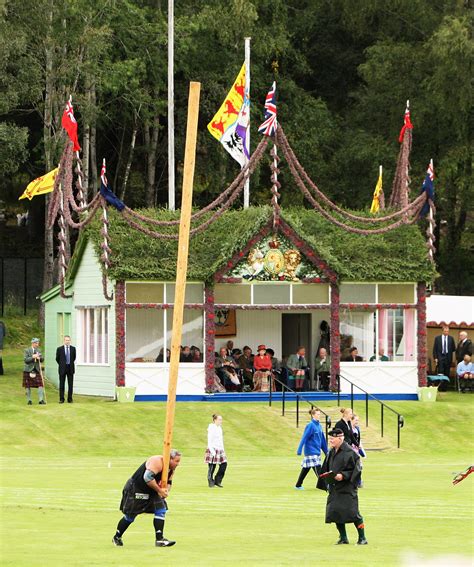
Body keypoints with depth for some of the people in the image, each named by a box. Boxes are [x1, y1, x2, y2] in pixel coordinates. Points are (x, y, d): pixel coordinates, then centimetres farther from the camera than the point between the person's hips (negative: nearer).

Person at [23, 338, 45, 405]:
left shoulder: (38, 350, 11)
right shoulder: (27, 350, -3)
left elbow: (42, 360, 10)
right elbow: (25, 360, -12)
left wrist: (39, 358, -12)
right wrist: (33, 357, -22)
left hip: (37, 370, 3)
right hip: (28, 370, -3)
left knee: (40, 385, -9)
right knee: (28, 386, 3)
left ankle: (41, 400, -10)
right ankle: (29, 400, 13)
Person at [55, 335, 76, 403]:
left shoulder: (73, 348, 4)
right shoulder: (59, 349, -1)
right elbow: (57, 359, 9)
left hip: (70, 369, 1)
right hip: (62, 369, -1)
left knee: (70, 385, 2)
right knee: (62, 384, 0)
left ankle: (70, 399, 8)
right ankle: (61, 399, 5)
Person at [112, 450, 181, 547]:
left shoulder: (171, 469, 2)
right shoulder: (157, 462, -28)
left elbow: (168, 482, 16)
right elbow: (147, 477, -38)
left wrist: (166, 490, -8)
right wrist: (159, 490, -30)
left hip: (151, 492, 8)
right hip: (135, 489, -8)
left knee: (161, 510, -9)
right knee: (130, 516, 1)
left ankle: (159, 539, -8)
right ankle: (116, 537, 23)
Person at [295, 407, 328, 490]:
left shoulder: (319, 425, 9)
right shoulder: (310, 426, -13)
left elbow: (322, 439, 17)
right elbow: (304, 438, -17)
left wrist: (326, 451, 20)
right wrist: (299, 450, -21)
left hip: (317, 451, 8)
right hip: (311, 451, -8)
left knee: (306, 468, 14)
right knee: (317, 468, -10)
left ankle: (298, 485, 22)